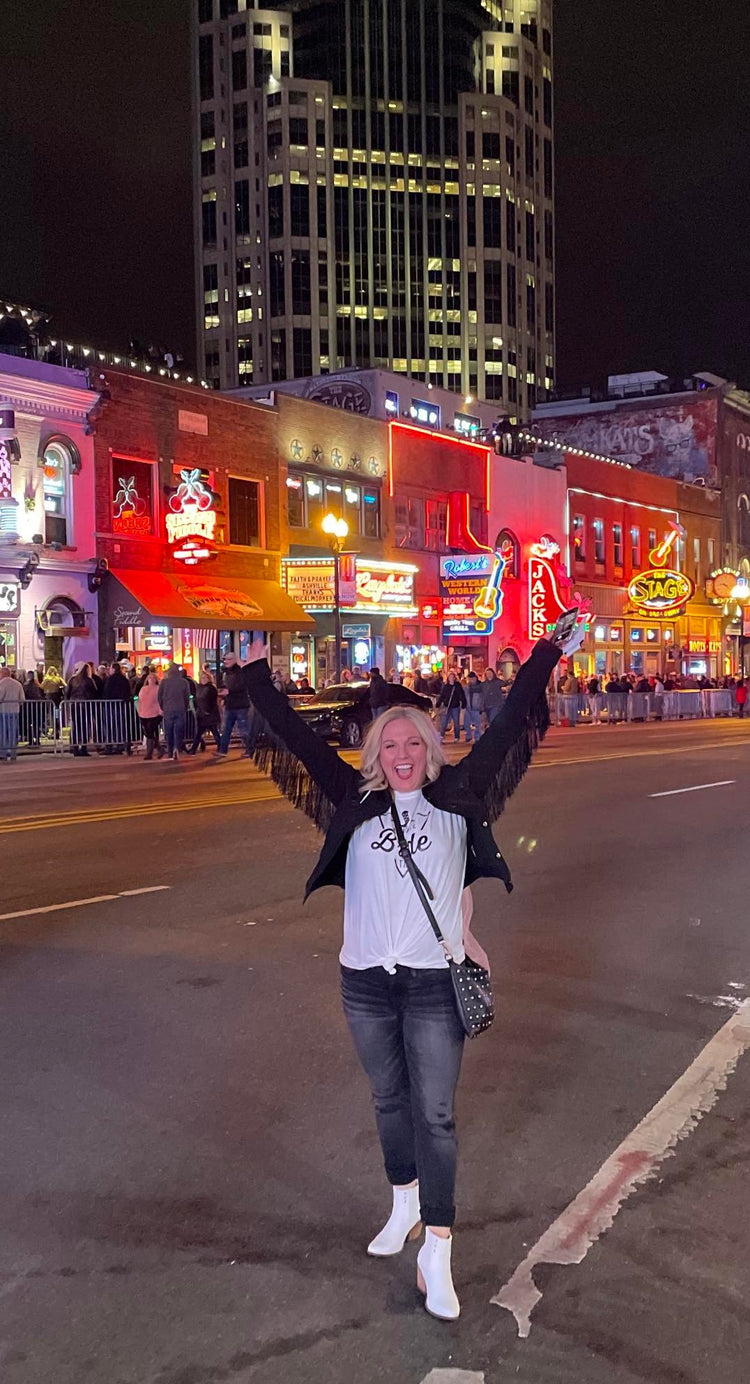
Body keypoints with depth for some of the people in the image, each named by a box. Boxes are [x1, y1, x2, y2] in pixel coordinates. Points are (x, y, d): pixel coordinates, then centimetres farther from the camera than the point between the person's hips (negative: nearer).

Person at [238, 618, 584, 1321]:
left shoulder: (456, 798, -1)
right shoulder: (357, 802, 2)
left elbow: (507, 725, -3)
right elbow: (298, 737, 6)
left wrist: (549, 653, -5)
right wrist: (257, 677, 7)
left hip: (435, 982, -3)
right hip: (366, 981, 3)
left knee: (434, 1114, 0)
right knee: (389, 1100, 19)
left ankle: (436, 1253, 7)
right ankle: (405, 1207, 39)